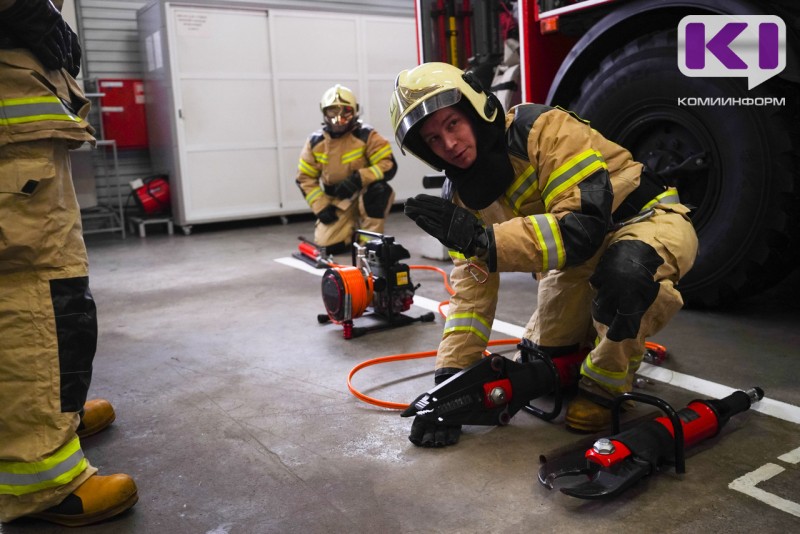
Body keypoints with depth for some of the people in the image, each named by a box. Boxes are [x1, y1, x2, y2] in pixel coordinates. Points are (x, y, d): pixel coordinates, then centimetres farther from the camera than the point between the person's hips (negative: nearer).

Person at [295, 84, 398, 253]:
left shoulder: (366, 135, -16)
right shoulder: (315, 141, -5)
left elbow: (389, 166, -22)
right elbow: (305, 178, 1)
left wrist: (359, 178, -35)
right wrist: (321, 207, -10)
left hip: (365, 195, -2)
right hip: (336, 201, 3)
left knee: (378, 188, -36)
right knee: (327, 244, -13)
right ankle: (352, 227, 21)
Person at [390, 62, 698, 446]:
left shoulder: (541, 129, -28)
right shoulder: (461, 194, -8)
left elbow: (585, 226, -36)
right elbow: (472, 283, -8)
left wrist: (482, 238, -41)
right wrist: (449, 377, -16)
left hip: (650, 221, -6)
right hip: (581, 255, 6)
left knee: (625, 269, -40)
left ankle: (603, 386, -13)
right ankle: (591, 337, 35)